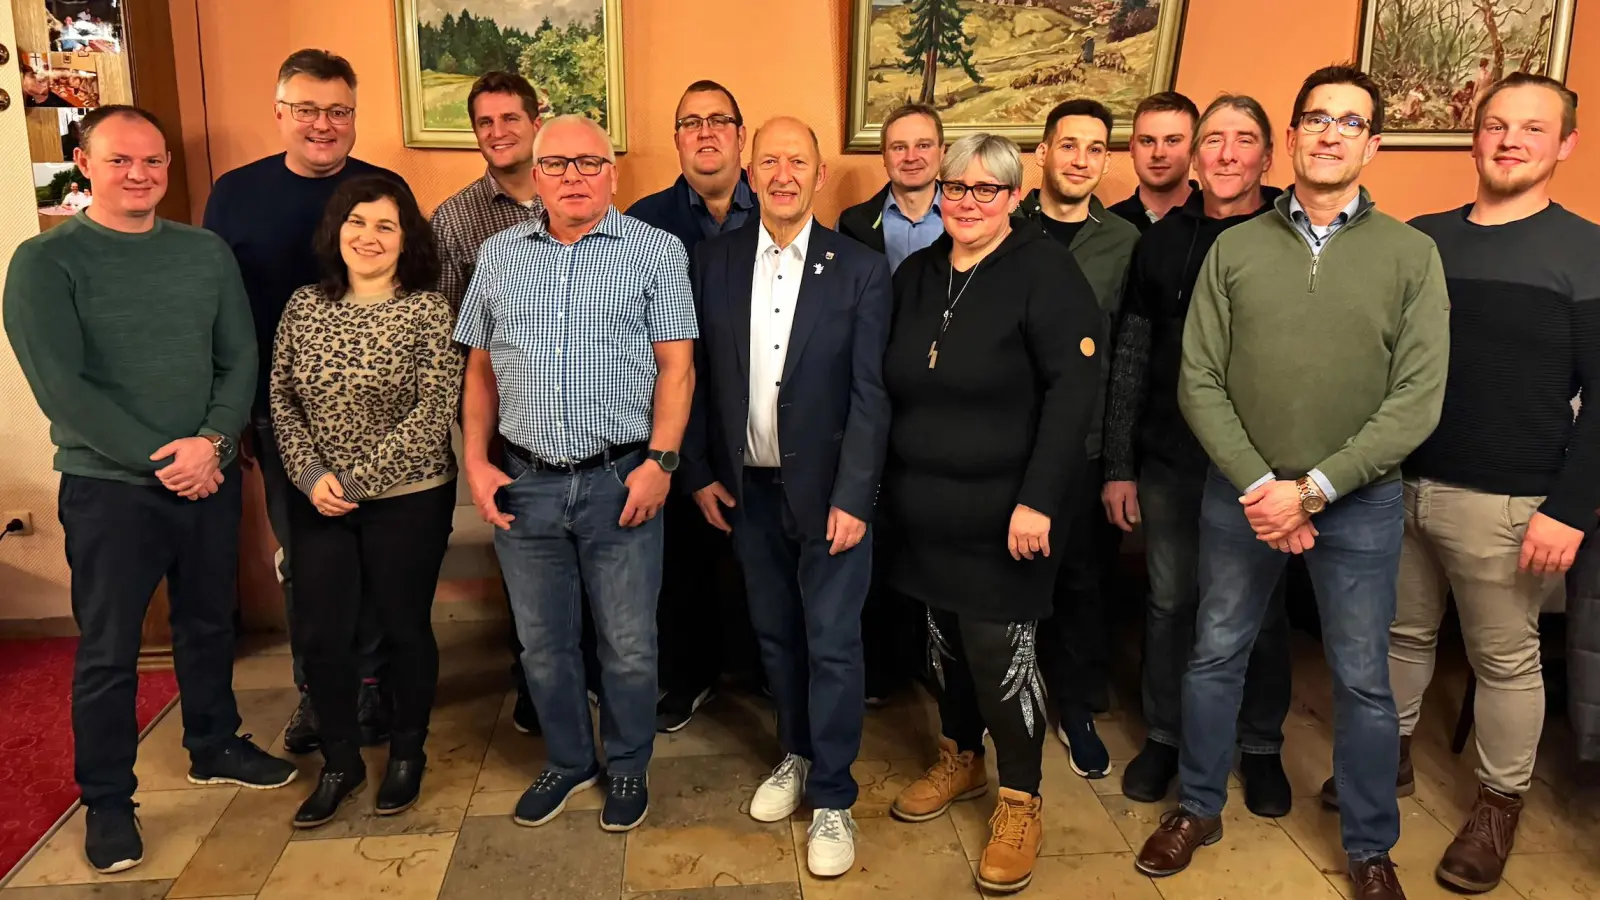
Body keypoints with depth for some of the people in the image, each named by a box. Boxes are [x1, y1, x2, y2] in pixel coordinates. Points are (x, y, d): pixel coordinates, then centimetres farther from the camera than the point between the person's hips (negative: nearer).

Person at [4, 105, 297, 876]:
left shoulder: (207, 253, 5)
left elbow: (240, 360, 2)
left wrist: (211, 441, -14)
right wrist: (159, 461, -17)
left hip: (210, 477, 4)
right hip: (108, 487, -3)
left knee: (209, 623, 17)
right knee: (108, 651, 6)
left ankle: (214, 748, 37)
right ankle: (107, 800, 22)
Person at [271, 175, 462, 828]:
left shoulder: (428, 311, -9)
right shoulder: (304, 307, 3)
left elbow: (432, 416, -14)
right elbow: (282, 401, 5)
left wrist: (355, 482, -16)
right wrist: (311, 476, -10)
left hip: (408, 500, -3)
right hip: (317, 501, 4)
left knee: (405, 627, 9)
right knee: (320, 633, 7)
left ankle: (407, 755, 31)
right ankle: (340, 761, 29)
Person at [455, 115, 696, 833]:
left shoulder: (656, 252, -2)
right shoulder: (498, 254, 9)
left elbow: (676, 367, -6)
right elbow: (480, 369, 12)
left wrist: (659, 461, -15)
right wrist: (475, 461, 4)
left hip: (620, 479, -3)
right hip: (525, 483, 4)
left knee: (628, 646, 8)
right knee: (542, 643, 16)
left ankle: (627, 768, 31)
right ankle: (568, 761, 37)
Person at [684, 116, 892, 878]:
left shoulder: (860, 269, -8)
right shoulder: (714, 260, 1)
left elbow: (870, 394, -10)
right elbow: (698, 376, 5)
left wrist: (852, 497, -15)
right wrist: (700, 472, 2)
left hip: (827, 488, -3)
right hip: (747, 487, 3)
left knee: (832, 643, 4)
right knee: (775, 634, 17)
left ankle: (833, 797, 20)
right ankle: (797, 754, 39)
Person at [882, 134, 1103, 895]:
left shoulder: (1046, 272, -10)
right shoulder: (915, 274, 10)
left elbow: (1072, 390, -17)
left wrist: (1038, 500, -21)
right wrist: (886, 484, 9)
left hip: (1003, 509, -6)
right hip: (924, 505, 6)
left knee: (1000, 649, 0)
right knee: (945, 639, 17)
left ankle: (1020, 800, 20)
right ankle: (959, 761, 39)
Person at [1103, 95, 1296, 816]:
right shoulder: (1162, 243, 2)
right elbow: (1129, 362, 3)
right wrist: (1118, 466, 1)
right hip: (1170, 461, 2)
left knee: (1261, 611, 12)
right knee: (1169, 603, 12)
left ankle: (1261, 746, 32)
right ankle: (1164, 736, 31)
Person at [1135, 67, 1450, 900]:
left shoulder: (1411, 254, -3)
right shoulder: (1233, 249, -1)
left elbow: (1417, 399, -9)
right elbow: (1198, 381, -4)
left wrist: (1313, 489, -16)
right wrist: (1258, 486, -13)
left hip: (1359, 502, -1)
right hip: (1241, 494, 1)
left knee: (1362, 681, 11)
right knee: (1214, 658, 13)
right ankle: (1198, 807, 34)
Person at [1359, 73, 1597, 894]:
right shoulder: (1419, 238, 7)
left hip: (1504, 502, -3)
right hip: (1397, 483, 4)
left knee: (1505, 659, 9)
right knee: (1402, 633, 16)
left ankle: (1501, 801, 27)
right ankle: (1389, 755, 36)